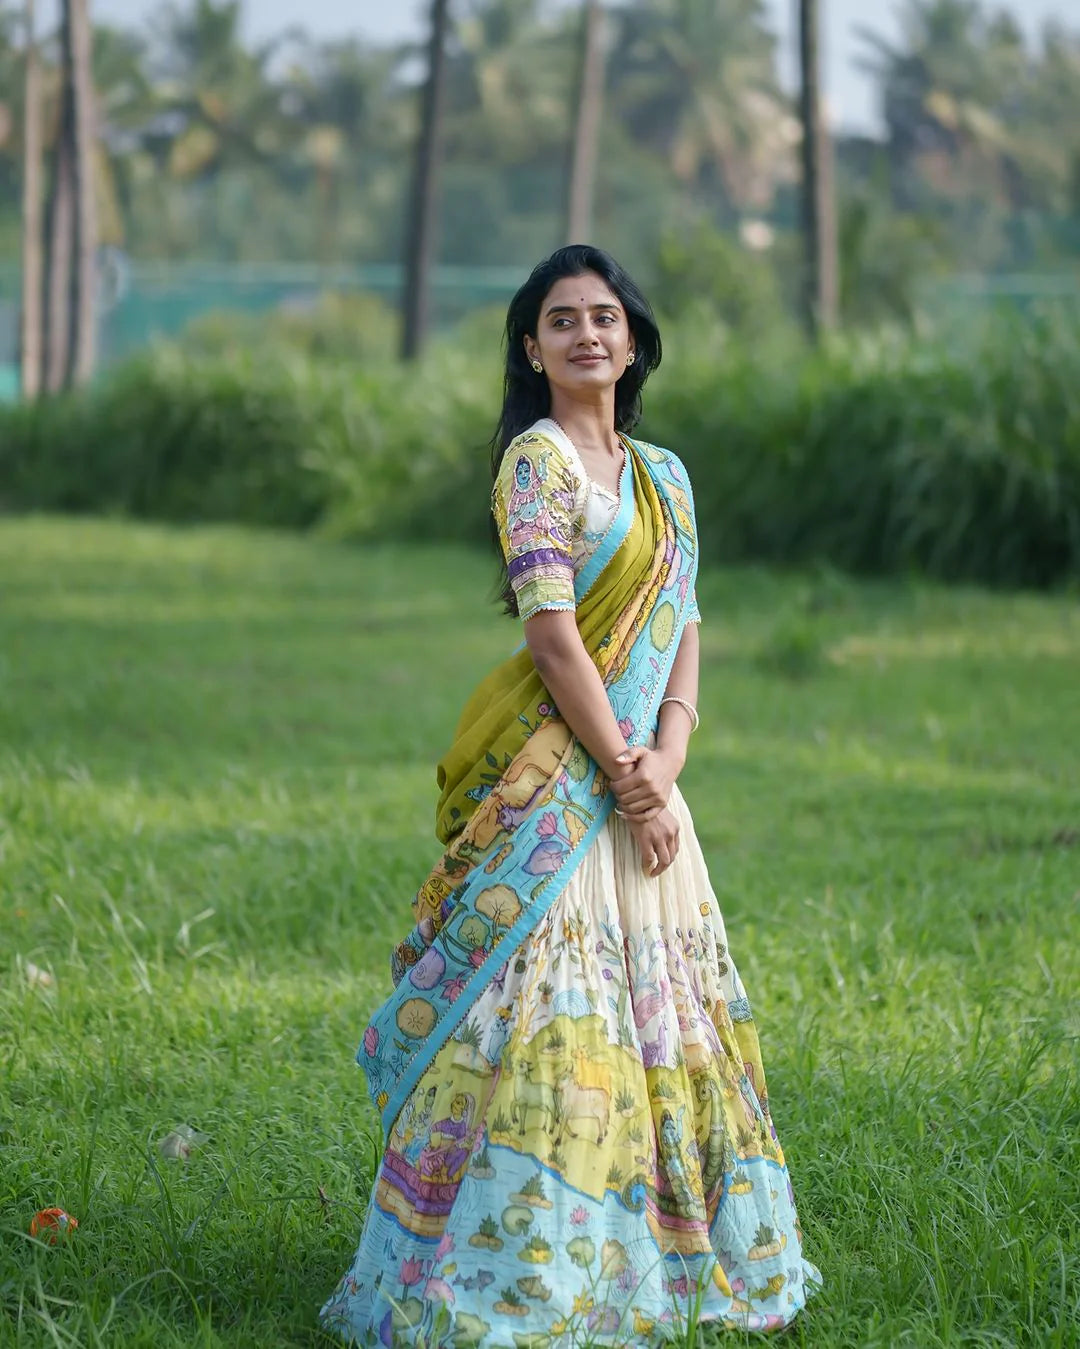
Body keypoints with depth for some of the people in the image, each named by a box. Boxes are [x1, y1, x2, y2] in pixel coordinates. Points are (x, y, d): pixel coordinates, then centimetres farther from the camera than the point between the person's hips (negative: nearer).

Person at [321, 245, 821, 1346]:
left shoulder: (661, 475, 15)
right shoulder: (537, 458, -8)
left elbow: (682, 632, 10)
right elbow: (553, 634, -15)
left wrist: (664, 766, -6)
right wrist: (623, 775, -14)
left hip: (640, 776, 8)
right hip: (555, 778, -8)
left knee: (658, 1011, 11)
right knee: (553, 1011, -10)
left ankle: (659, 1244, 21)